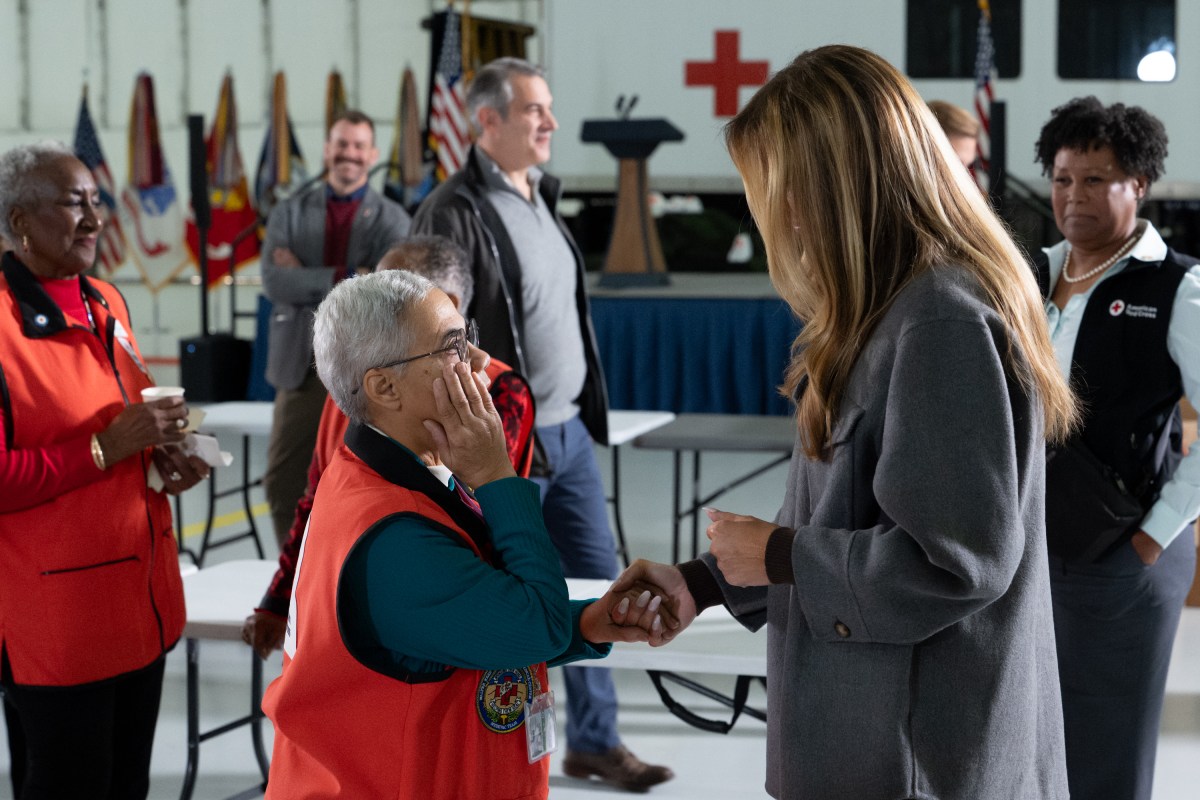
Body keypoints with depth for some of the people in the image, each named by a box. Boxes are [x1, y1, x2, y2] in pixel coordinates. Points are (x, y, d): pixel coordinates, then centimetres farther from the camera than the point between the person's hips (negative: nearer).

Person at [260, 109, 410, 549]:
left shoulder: (391, 219, 3)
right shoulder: (289, 214, 8)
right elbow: (273, 282, -7)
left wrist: (304, 277, -11)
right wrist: (346, 277, -14)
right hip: (302, 366, 2)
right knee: (283, 483, 5)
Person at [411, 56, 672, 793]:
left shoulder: (543, 200, 11)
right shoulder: (455, 213, -15)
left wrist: (587, 412, 18)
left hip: (570, 432, 8)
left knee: (598, 581, 12)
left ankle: (595, 740, 25)